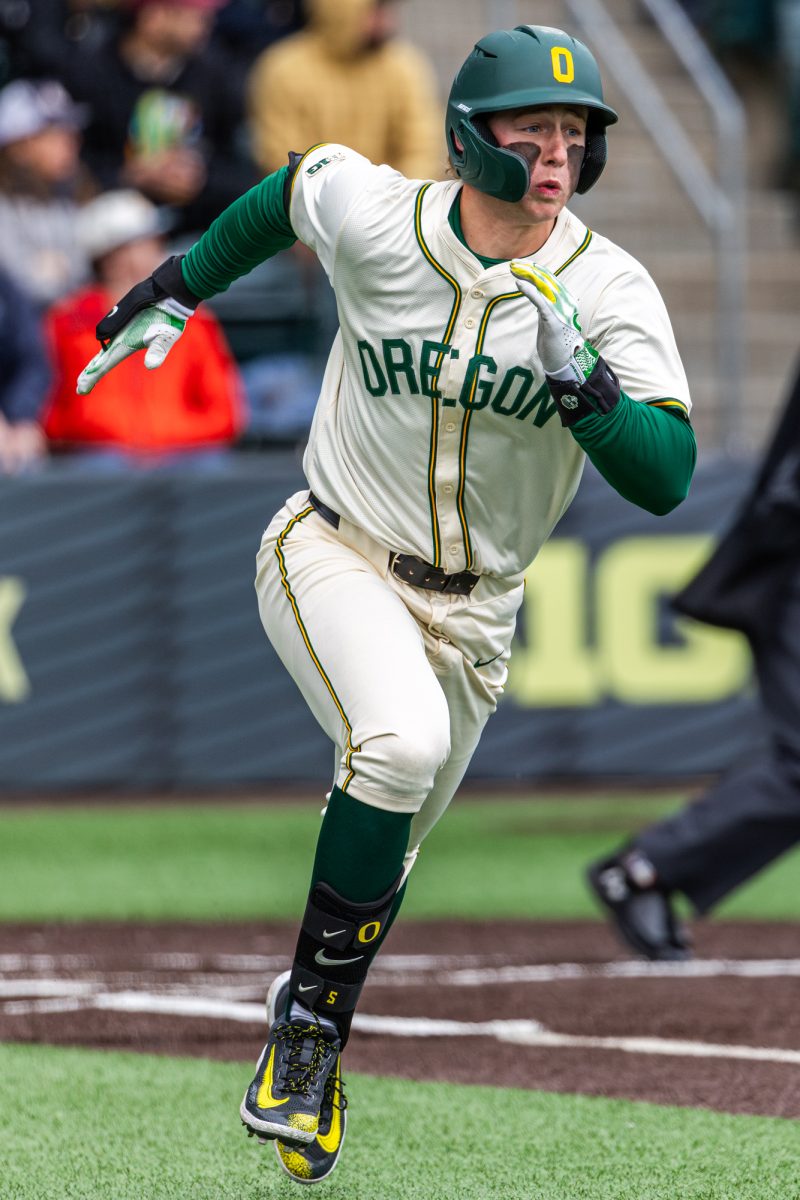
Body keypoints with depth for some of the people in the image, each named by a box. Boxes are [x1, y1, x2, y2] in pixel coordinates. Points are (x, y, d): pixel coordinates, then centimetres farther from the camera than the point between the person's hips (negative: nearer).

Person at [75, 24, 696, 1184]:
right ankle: (314, 1004, -14)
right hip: (332, 556, -3)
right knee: (401, 742, -30)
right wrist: (179, 288, 17)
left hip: (470, 608, 3)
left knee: (385, 853, 12)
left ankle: (310, 1049, 36)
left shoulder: (609, 291, -16)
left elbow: (665, 477, -23)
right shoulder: (374, 220, -15)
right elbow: (295, 185, 9)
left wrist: (580, 380, -38)